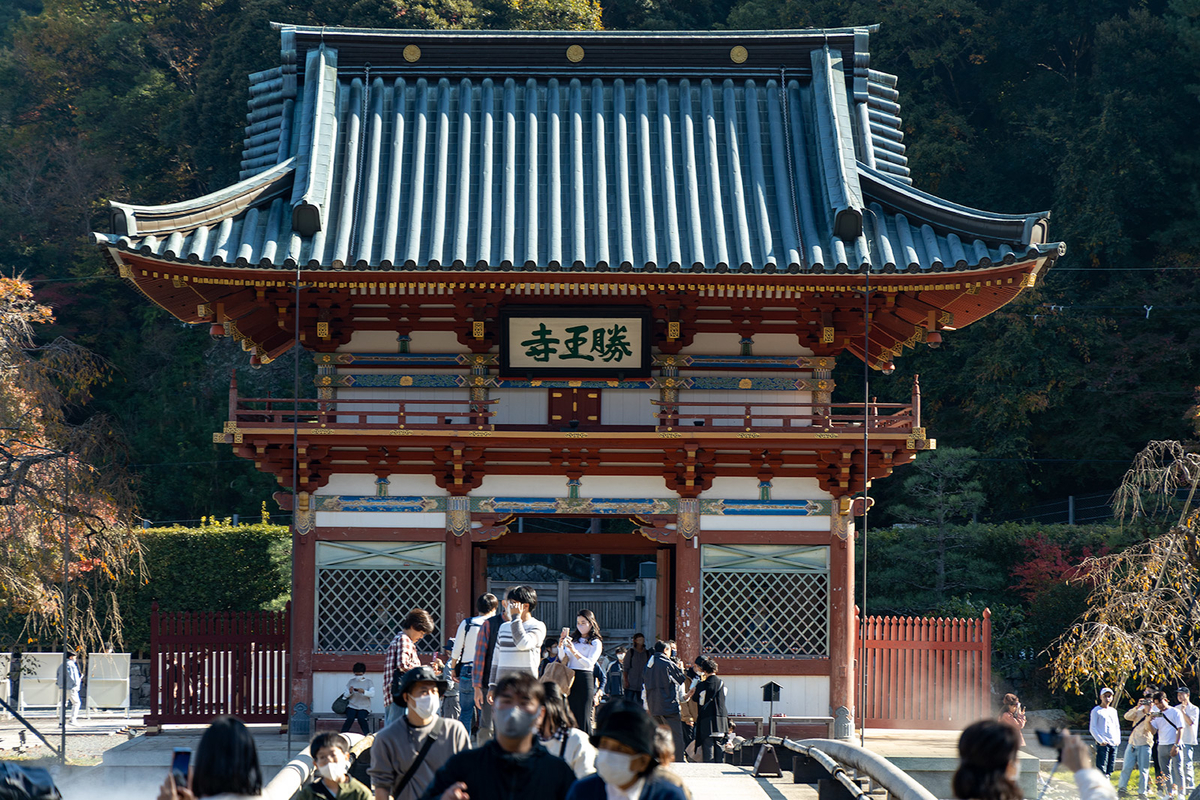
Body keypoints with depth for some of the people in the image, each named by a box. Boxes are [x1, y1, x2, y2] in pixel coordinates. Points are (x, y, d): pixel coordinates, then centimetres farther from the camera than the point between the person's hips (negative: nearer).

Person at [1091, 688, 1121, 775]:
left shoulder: (1113, 711, 18)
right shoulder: (1096, 711, 0)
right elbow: (1092, 728, -5)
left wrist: (1118, 740, 8)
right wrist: (1101, 741, -14)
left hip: (1114, 744, 6)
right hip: (1102, 745, -6)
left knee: (1109, 770, 6)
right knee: (1101, 769, -13)